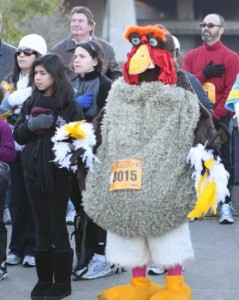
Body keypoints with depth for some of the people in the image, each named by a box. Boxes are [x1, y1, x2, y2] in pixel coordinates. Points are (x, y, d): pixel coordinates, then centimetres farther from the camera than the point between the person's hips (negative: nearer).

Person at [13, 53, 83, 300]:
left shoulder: (69, 105, -4)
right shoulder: (30, 103, 10)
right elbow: (18, 135, 8)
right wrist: (31, 125, -11)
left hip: (58, 172, -4)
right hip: (33, 171, 4)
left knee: (57, 226, 1)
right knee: (42, 227, 8)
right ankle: (44, 279, 14)